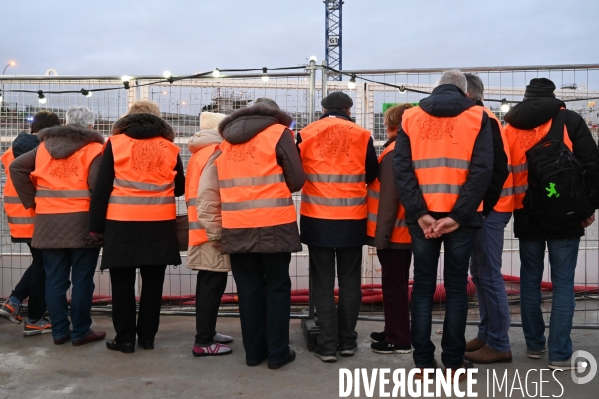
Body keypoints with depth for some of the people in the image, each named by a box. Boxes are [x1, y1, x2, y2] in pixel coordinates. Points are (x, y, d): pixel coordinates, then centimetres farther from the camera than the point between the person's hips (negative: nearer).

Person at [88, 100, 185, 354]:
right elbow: (180, 188, 14)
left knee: (123, 283, 8)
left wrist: (96, 226, 3)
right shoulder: (169, 148, 5)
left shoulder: (115, 144, 1)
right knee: (152, 282, 11)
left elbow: (102, 188, -1)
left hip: (122, 223, -1)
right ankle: (147, 336, 18)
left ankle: (125, 338, 12)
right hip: (159, 225, 2)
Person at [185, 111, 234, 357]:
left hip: (205, 230, 10)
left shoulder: (202, 152, 17)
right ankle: (203, 342, 0)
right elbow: (208, 198, -22)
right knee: (213, 283, -5)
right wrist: (216, 233, -20)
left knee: (209, 282, 16)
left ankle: (207, 332, 25)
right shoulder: (215, 153, -13)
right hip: (211, 232, -10)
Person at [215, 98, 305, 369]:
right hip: (274, 225, -4)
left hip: (236, 227, 4)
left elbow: (224, 182, 14)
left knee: (248, 290, 12)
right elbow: (297, 180, -4)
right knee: (277, 288, 7)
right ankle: (278, 353, 11)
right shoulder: (278, 133, -1)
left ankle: (254, 351, 18)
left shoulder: (226, 139, 14)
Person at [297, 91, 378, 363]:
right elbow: (373, 176, 8)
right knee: (349, 281, 12)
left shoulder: (306, 135, -2)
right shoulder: (361, 136, -2)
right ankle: (347, 341, 19)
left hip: (317, 219, 0)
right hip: (351, 220, 1)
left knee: (323, 283, 7)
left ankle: (327, 344, 8)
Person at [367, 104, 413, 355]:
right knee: (398, 283, 17)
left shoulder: (392, 154, -16)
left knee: (393, 284, 0)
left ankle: (399, 340, 8)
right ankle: (395, 332, 28)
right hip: (407, 230, 9)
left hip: (393, 232, -9)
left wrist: (381, 235, -18)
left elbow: (388, 199, -21)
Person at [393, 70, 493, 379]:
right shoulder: (477, 116, 3)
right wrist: (459, 215, -12)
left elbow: (401, 169, -5)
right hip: (461, 217, -1)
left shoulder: (411, 117, 7)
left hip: (422, 217, 1)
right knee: (456, 286, 9)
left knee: (423, 285, 10)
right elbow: (482, 170, -10)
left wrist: (419, 212, -9)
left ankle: (423, 362, 13)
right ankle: (453, 362, 15)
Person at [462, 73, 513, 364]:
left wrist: (484, 206, -17)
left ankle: (498, 344, 3)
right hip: (482, 209, 10)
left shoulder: (483, 120, -12)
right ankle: (486, 335, 23)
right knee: (480, 272, 14)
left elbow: (498, 167, -20)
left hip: (488, 210, -10)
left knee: (489, 275, -5)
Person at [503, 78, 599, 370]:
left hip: (527, 217, 3)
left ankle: (534, 344, 20)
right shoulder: (569, 120, 0)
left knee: (530, 280, 12)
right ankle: (560, 355, 0)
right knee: (563, 283, 0)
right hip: (564, 216, -3)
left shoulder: (509, 128, 9)